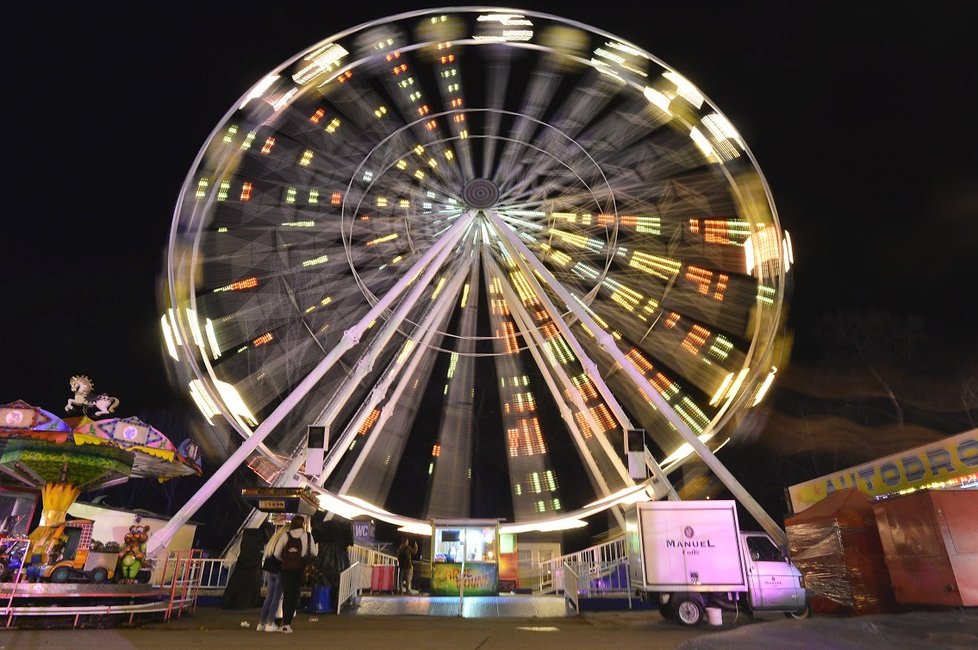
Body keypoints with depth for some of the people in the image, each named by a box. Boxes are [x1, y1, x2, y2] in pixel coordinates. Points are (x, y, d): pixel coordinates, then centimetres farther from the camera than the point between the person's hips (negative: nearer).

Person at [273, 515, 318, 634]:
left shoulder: (286, 536, -1)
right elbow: (314, 553, 0)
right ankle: (287, 623, 13)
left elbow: (276, 554, -3)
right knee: (295, 596, 12)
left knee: (287, 595, 7)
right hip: (300, 569, 0)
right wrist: (317, 547, 22)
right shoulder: (308, 536, -1)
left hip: (287, 569, 0)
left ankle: (286, 623, 2)